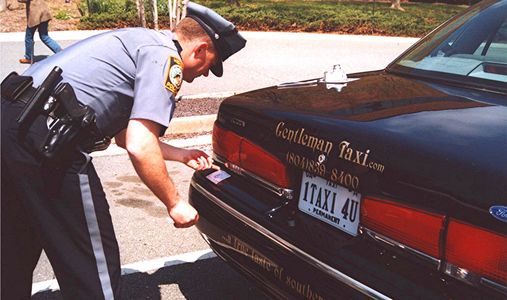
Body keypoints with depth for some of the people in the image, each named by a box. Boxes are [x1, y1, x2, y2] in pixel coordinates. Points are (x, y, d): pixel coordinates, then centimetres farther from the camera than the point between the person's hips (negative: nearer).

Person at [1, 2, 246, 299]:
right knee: (92, 266, 3)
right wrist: (175, 204, -1)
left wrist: (182, 155, 39)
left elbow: (125, 133, 32)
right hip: (44, 138, -10)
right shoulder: (165, 58, -4)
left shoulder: (141, 41, 24)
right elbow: (139, 147, -15)